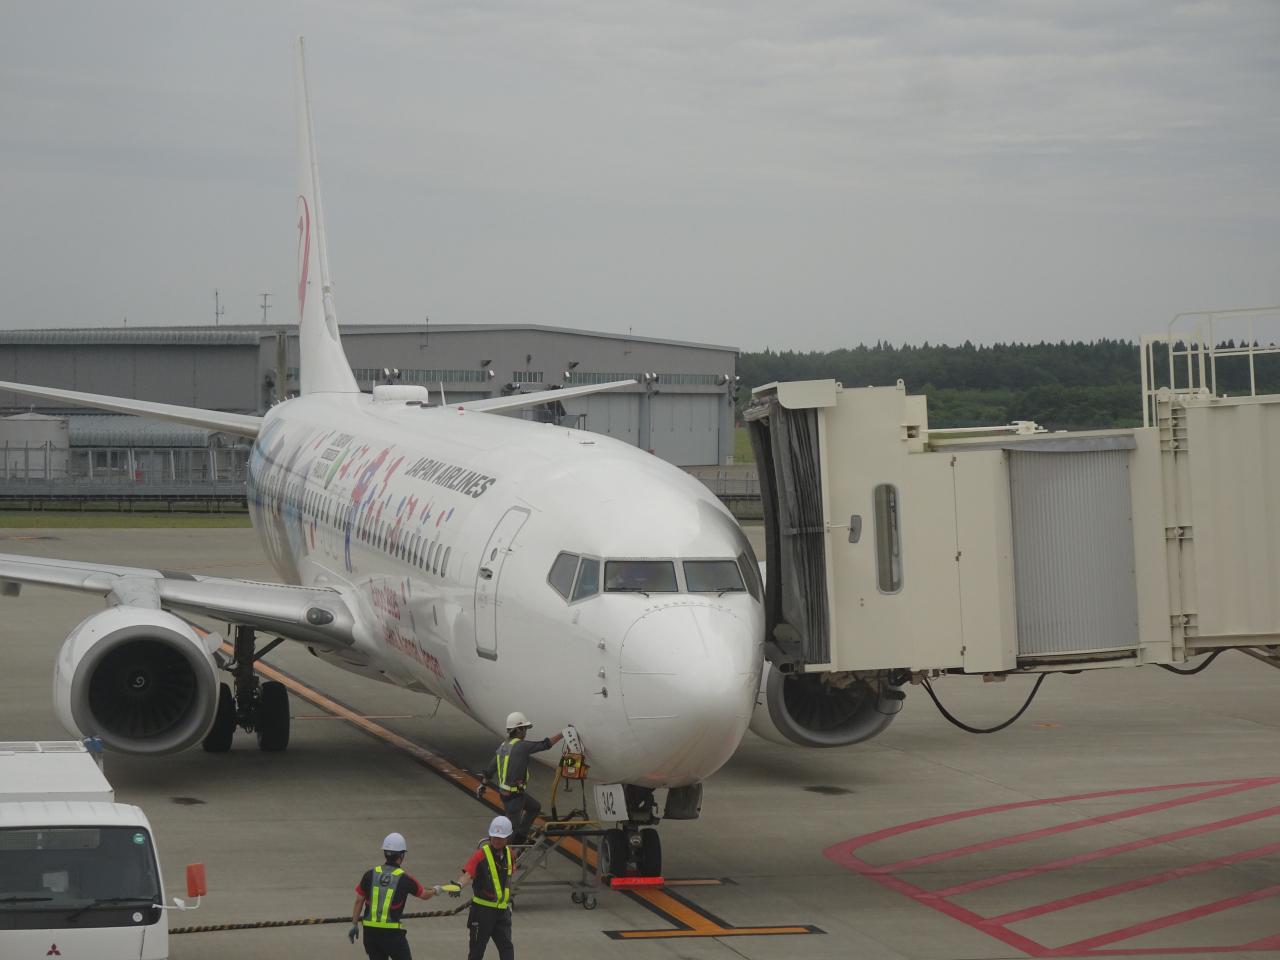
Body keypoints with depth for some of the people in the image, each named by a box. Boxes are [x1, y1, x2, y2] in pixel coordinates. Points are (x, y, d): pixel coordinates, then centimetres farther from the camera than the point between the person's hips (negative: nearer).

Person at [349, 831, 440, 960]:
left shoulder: (370, 874, 0)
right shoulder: (404, 879, -6)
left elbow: (359, 901, 4)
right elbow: (424, 895, 11)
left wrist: (354, 924, 13)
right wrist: (435, 890, 34)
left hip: (370, 931, 3)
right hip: (393, 933, -3)